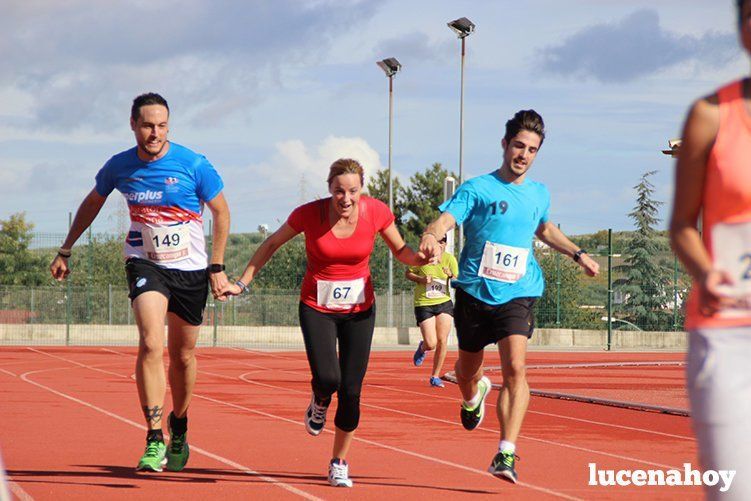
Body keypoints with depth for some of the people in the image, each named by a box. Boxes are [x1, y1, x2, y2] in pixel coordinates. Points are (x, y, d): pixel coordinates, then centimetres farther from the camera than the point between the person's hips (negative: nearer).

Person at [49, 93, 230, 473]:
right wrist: (65, 251, 17)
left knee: (182, 356, 10)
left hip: (190, 269, 0)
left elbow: (221, 212, 1)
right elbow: (92, 203, 15)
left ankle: (179, 428, 36)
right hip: (145, 264, 0)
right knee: (151, 344, -22)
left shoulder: (193, 165, -12)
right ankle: (155, 439, -21)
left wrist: (217, 267, -2)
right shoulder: (119, 167, -5)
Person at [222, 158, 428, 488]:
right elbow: (272, 245, 1)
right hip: (317, 307, -1)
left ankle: (339, 464, 18)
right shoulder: (309, 214, -16)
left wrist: (422, 258, -18)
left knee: (351, 390, -1)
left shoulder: (376, 212, -12)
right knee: (327, 378, -21)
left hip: (359, 309, 1)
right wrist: (242, 283, 0)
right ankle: (320, 403, 18)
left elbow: (401, 251, 4)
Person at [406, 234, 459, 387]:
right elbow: (408, 273, 4)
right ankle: (422, 348, 30)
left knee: (442, 342, -3)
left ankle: (435, 376, 13)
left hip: (444, 303, 2)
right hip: (424, 304, -2)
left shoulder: (450, 259, -2)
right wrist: (421, 279, -15)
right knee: (431, 344, -10)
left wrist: (451, 275, -21)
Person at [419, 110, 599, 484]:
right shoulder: (477, 189, -4)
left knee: (515, 368, -21)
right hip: (474, 293, -1)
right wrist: (430, 238, -39)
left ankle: (506, 454, -24)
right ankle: (474, 396, 55)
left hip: (517, 294, 1)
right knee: (467, 371, 16)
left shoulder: (539, 194, 11)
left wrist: (578, 254, 29)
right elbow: (444, 220, -17)